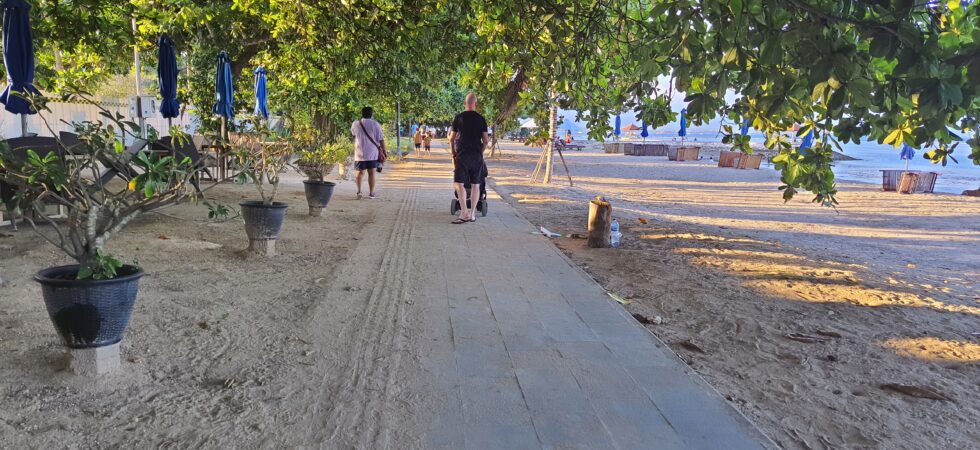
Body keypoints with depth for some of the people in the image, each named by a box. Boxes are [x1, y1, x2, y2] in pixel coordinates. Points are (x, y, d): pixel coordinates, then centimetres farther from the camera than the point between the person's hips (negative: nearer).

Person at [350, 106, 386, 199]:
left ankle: (359, 191, 2)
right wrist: (384, 151, 2)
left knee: (360, 172, 13)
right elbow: (381, 139, -7)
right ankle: (371, 193, 8)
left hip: (360, 153, 2)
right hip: (372, 153, -2)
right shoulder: (375, 124, -6)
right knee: (371, 173, 4)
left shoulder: (355, 124, 1)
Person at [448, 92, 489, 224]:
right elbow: (486, 141, 4)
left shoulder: (459, 117, 2)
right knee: (475, 185, 7)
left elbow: (451, 139, 3)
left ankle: (464, 213, -17)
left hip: (462, 155, -3)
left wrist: (453, 154, 16)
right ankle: (472, 214, 10)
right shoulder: (481, 119, 6)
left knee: (459, 183, -5)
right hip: (477, 156, 3)